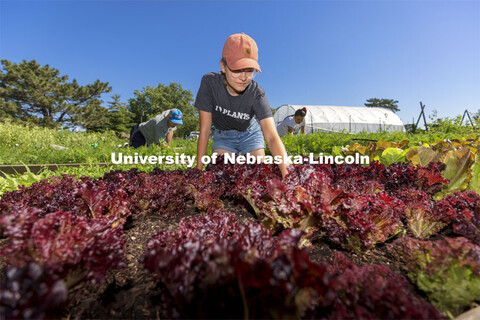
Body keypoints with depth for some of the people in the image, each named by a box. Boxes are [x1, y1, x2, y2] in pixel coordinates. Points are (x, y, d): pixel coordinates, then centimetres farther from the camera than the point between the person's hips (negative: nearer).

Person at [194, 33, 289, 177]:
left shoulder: (257, 94, -28)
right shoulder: (209, 82, -27)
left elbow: (272, 137, -37)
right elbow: (204, 130, -23)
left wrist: (287, 175, -50)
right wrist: (199, 168, -21)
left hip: (250, 134, 0)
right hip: (223, 136, 1)